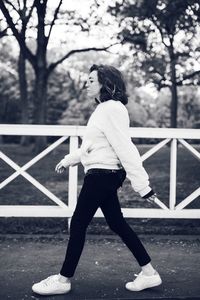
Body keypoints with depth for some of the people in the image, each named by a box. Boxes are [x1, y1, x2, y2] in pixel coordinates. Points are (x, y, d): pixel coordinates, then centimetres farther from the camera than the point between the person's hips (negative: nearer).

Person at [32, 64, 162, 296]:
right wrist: (69, 160, 32)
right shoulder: (103, 109, 13)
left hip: (102, 174, -10)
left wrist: (142, 185, -23)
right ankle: (149, 273, 20)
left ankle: (63, 280, 13)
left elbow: (125, 148, -22)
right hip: (104, 174, 10)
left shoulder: (112, 109, -17)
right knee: (117, 224, 13)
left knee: (78, 224, 0)